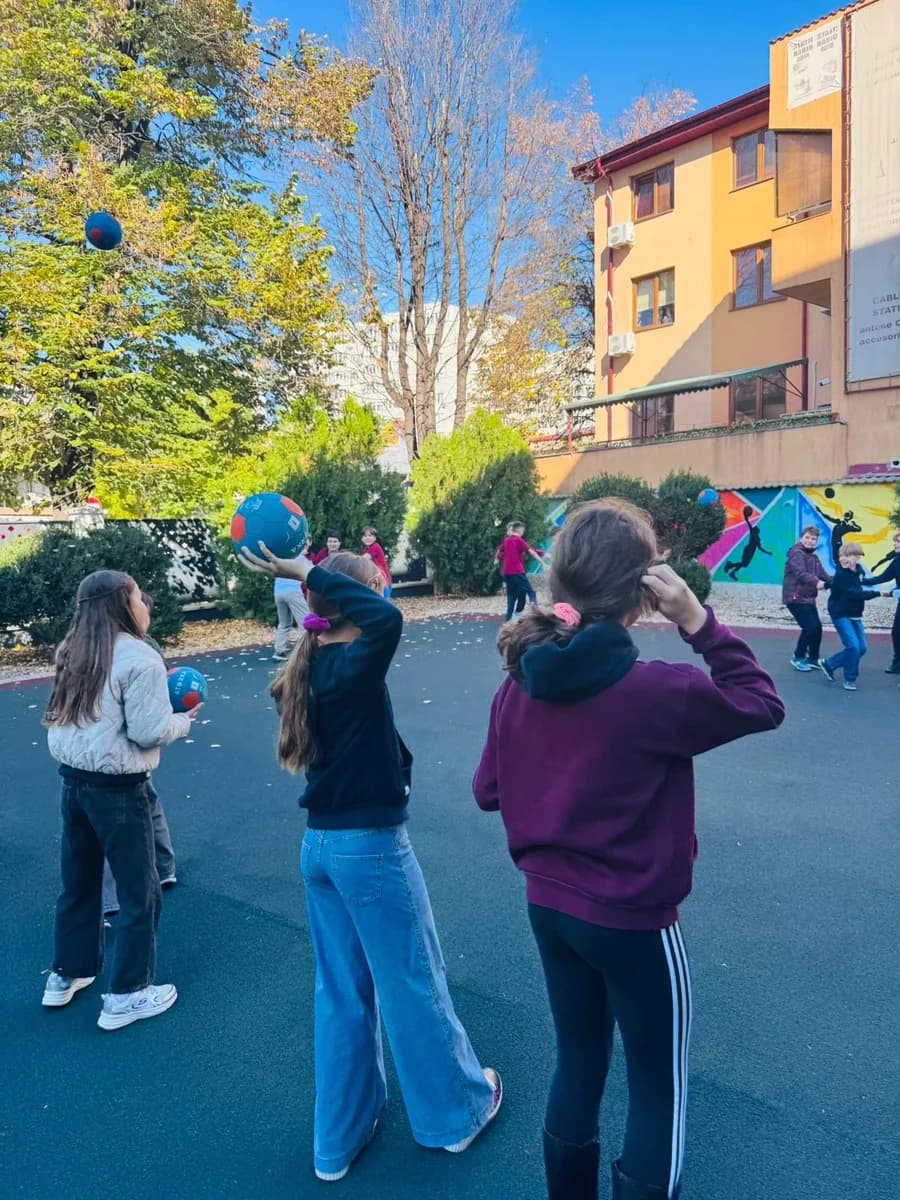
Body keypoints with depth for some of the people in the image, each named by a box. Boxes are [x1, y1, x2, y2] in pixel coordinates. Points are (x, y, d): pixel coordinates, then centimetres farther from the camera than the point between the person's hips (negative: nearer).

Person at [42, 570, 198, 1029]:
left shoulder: (71, 652, 8)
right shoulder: (139, 658, -17)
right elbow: (148, 732, -20)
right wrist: (183, 719, 0)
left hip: (73, 780, 8)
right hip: (118, 788, -8)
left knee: (78, 883, 22)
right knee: (138, 892, 7)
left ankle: (65, 976, 38)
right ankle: (126, 995, 18)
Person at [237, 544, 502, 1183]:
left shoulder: (307, 670, 1)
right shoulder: (354, 667, -22)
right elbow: (388, 619, -40)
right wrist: (310, 572, -30)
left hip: (320, 846, 8)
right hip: (372, 847, -8)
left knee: (341, 993, 21)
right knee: (414, 985, 14)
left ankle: (341, 1136, 38)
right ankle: (458, 1111, 38)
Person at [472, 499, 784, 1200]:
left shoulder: (520, 684, -9)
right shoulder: (657, 691, -25)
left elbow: (488, 792, 2)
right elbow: (763, 705, -8)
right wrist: (698, 622, -16)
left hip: (548, 906, 6)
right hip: (633, 922, -5)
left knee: (578, 1063, 26)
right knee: (658, 1090, 19)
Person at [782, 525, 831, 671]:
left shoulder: (814, 557, 17)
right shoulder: (796, 553, -12)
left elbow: (823, 574, 8)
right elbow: (801, 573, -29)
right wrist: (817, 582, -45)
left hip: (808, 598, 9)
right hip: (795, 598, -9)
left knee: (817, 627, 9)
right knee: (810, 627, -12)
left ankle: (813, 659, 24)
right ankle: (798, 658, 4)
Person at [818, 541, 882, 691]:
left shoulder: (859, 571, 3)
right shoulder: (841, 574, -19)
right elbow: (855, 594, -28)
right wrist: (878, 593, -29)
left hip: (855, 615, 7)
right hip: (840, 615, -7)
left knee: (861, 648, 6)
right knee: (853, 646, -15)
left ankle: (829, 664, 21)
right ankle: (850, 679, 3)